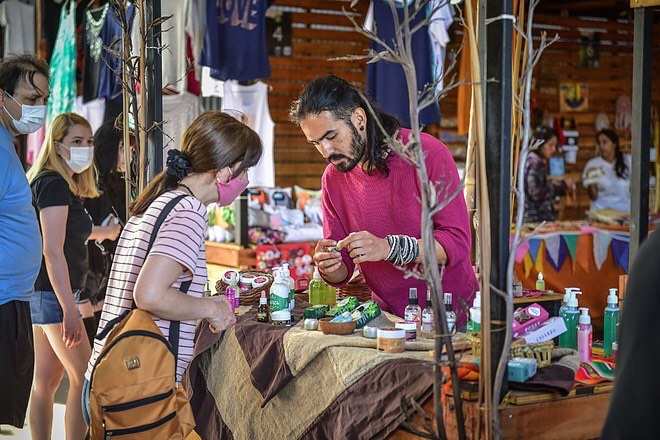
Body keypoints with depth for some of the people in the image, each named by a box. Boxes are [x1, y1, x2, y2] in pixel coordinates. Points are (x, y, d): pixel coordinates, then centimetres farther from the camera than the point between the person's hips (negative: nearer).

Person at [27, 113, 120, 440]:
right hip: (53, 293, -10)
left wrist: (105, 232, 39)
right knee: (85, 379, -8)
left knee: (46, 381, 11)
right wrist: (69, 309, -25)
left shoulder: (62, 184, 15)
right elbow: (53, 252, -21)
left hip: (42, 294, 10)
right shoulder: (53, 183, -14)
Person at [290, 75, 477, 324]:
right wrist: (329, 268, -15)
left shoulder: (427, 153, -10)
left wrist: (388, 248, -28)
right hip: (389, 317, 5)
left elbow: (457, 243, -15)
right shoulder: (333, 178, 4)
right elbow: (342, 272, 9)